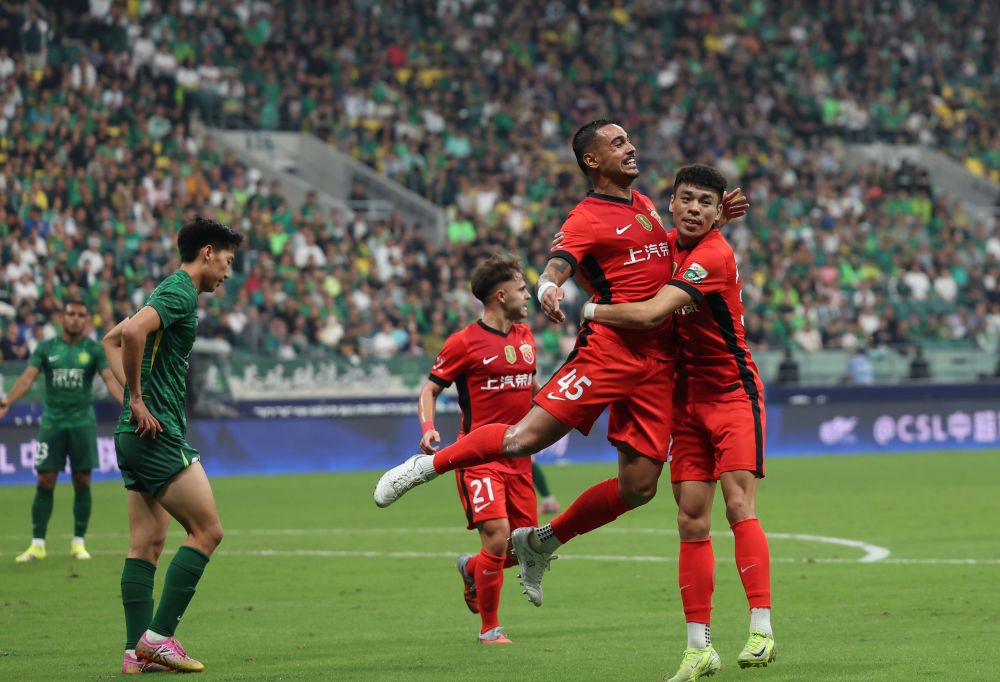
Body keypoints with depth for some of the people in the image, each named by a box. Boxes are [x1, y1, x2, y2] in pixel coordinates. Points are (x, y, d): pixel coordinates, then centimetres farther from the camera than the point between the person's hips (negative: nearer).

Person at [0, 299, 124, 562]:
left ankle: (78, 542, 11)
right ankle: (37, 545, 3)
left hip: (82, 422, 0)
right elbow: (28, 376, -7)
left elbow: (110, 379, -9)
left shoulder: (94, 350, 2)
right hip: (52, 421, 0)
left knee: (82, 482, 0)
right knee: (45, 483, -3)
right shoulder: (46, 348, 3)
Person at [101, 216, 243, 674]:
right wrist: (137, 398, -19)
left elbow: (111, 340, 29)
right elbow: (131, 332, -28)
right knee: (207, 530, -8)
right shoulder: (181, 293, -11)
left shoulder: (171, 292, 20)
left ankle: (138, 652, 6)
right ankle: (158, 635, -9)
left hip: (138, 432, 10)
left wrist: (131, 392, 15)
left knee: (148, 543, 8)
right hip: (158, 433, -10)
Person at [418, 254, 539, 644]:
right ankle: (489, 629, -2)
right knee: (496, 537, -18)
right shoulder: (465, 342, -8)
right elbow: (430, 389, -2)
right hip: (479, 457, -6)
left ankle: (471, 569, 37)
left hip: (518, 457, 6)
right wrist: (428, 429, -18)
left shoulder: (525, 336, 12)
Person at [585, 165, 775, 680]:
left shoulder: (715, 256, -20)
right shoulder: (667, 244, 6)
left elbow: (651, 314, -27)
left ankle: (761, 629, -20)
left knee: (739, 505, -19)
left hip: (733, 392, -7)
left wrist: (590, 311, -13)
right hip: (687, 399, 7)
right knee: (691, 522, 0)